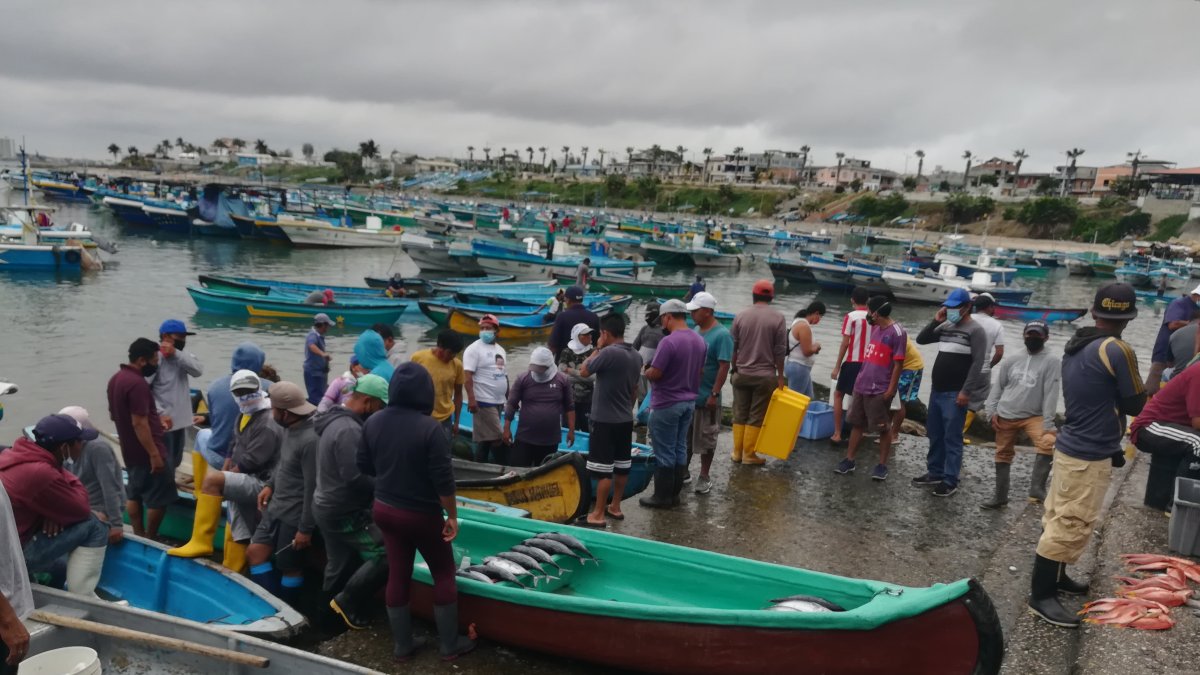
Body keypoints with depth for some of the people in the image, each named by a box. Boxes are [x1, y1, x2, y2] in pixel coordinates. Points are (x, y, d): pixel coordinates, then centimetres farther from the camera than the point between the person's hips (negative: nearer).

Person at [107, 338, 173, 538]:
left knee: (134, 494, 16)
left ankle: (139, 536, 24)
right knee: (159, 498, -1)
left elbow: (113, 415, 20)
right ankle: (150, 540, 7)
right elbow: (139, 423, -26)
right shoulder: (137, 383, -23)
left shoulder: (116, 379, 9)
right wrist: (154, 454, -24)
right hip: (146, 452, -10)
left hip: (129, 450, 10)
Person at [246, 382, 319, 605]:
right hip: (276, 507, 9)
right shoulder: (290, 428, 2)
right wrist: (270, 485, 7)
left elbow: (313, 488, -24)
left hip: (294, 516, -9)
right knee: (254, 553, 10)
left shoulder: (310, 440, -27)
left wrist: (306, 529, -20)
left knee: (290, 567, 7)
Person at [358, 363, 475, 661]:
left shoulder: (373, 422, -6)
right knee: (444, 574, 12)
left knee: (397, 575, 16)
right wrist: (452, 516, -10)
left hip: (385, 510, 5)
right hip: (421, 515, -5)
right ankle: (450, 645, 22)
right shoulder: (430, 428, -24)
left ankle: (402, 644, 29)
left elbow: (364, 467, 5)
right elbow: (443, 480, -22)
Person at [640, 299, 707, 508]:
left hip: (667, 404, -8)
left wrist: (646, 372, 0)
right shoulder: (699, 340, 4)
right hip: (689, 401, 8)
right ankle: (675, 493, 22)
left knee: (664, 452, 2)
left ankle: (662, 497, 10)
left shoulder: (669, 342, -22)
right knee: (680, 448, 14)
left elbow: (654, 374, -20)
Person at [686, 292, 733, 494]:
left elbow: (724, 367, -19)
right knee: (684, 436, 15)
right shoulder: (696, 330, 7)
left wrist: (714, 394, -21)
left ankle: (704, 477, 19)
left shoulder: (722, 335, -15)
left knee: (706, 439, 6)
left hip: (706, 397, -7)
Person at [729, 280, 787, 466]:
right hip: (765, 375, -2)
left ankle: (737, 452, 17)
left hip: (742, 374, 3)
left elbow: (733, 347, 3)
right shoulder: (777, 318, -7)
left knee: (739, 414, 12)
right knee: (756, 417, 4)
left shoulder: (740, 316, -1)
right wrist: (780, 376, 2)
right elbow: (780, 351, -6)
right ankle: (749, 454, 7)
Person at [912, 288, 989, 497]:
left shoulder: (975, 330, -7)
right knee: (934, 435, 14)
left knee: (952, 438, -4)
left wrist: (966, 391, -19)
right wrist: (935, 321, 1)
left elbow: (977, 363, -14)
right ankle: (935, 473, 26)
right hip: (936, 391, 7)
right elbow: (921, 339, 14)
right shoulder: (945, 327, 13)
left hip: (955, 394, -7)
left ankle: (950, 481, 1)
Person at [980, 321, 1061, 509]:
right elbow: (997, 386, 9)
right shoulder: (1011, 361, 8)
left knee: (1048, 442, -30)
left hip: (1033, 416, -4)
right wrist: (991, 411, -3)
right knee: (1003, 454, 11)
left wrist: (1048, 423, -17)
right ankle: (1000, 496, 23)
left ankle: (1037, 488, -25)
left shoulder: (1052, 362, -5)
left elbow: (1051, 393, -11)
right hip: (1005, 416, 4)